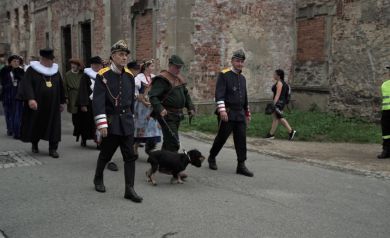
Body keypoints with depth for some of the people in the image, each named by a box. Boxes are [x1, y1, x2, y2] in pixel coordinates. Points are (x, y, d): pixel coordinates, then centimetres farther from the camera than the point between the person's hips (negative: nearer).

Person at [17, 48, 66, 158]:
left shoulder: (55, 70, 8)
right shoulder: (32, 70, -5)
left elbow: (60, 87, 14)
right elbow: (27, 84, -16)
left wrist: (62, 102, 13)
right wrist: (30, 99, -30)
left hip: (53, 105, 3)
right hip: (37, 104, -3)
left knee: (54, 126, -2)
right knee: (36, 124, 11)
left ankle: (53, 149, 2)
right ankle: (34, 144, 33)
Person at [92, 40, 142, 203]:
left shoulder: (129, 76, 5)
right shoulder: (103, 76, -11)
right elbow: (98, 101, -16)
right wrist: (101, 124, -21)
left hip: (127, 121, 4)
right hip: (110, 121, -4)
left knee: (130, 156, 0)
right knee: (106, 154, 11)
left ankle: (129, 189, 4)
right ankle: (98, 179, 36)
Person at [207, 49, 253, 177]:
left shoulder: (242, 78, 15)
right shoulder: (224, 75, -7)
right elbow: (219, 94, -17)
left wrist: (247, 113, 24)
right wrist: (222, 110, -27)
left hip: (240, 114, 6)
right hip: (227, 114, -6)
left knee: (241, 140, 0)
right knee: (221, 137, 4)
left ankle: (241, 166, 4)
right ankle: (212, 158, 26)